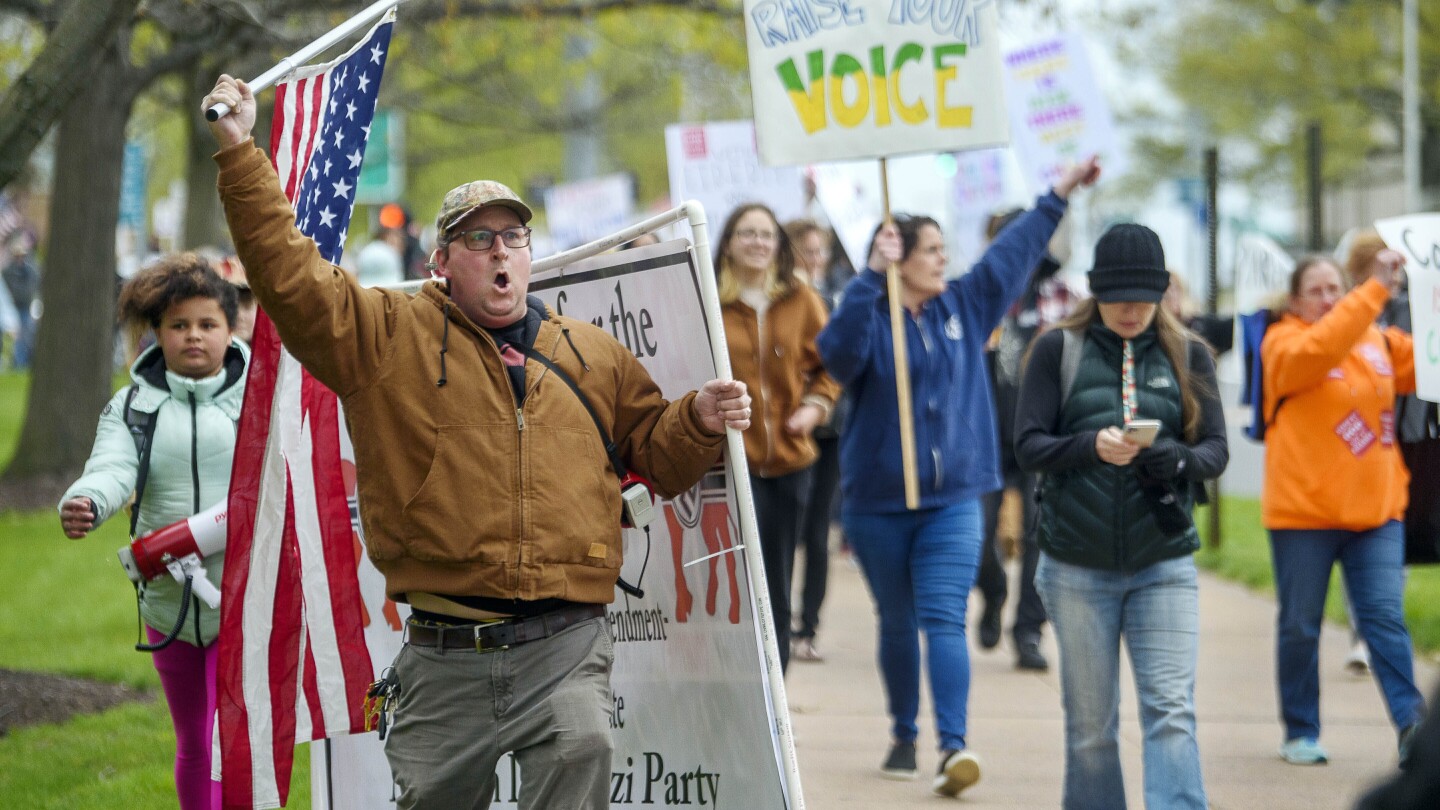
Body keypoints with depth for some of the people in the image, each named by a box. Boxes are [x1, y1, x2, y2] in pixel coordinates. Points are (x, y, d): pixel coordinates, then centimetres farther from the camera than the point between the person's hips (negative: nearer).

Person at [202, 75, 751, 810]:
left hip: (564, 646, 1)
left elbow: (655, 454, 26)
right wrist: (240, 154, -5)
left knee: (581, 751, -25)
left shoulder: (594, 357, 18)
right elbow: (287, 274, 1)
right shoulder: (389, 336, 9)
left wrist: (699, 421, 3)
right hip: (444, 658, 0)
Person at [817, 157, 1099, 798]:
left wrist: (1058, 196, 23)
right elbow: (838, 352, -29)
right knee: (897, 624, 12)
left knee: (944, 620, -12)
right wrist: (872, 274, -32)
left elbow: (1013, 252, 18)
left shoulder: (964, 306, 7)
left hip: (953, 499, 1)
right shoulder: (868, 317, -7)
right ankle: (904, 737, 29)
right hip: (877, 501, -1)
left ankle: (953, 746, -23)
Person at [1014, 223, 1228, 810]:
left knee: (1171, 711, -12)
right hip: (1078, 568, 0)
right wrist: (1091, 447, -23)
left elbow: (1216, 449, 2)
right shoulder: (1058, 350, 2)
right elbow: (1028, 445, -3)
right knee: (1090, 726, 6)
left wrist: (1175, 458, -21)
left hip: (1164, 565, 0)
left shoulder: (1187, 354, 7)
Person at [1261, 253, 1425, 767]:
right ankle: (1301, 733, 16)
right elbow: (1321, 348, -25)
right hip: (1303, 510, -3)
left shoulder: (1380, 342, 11)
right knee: (1300, 626, 6)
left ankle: (1411, 725, -11)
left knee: (1385, 617, -6)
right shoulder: (1284, 344, -4)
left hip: (1376, 510, 3)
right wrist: (1377, 289, -31)